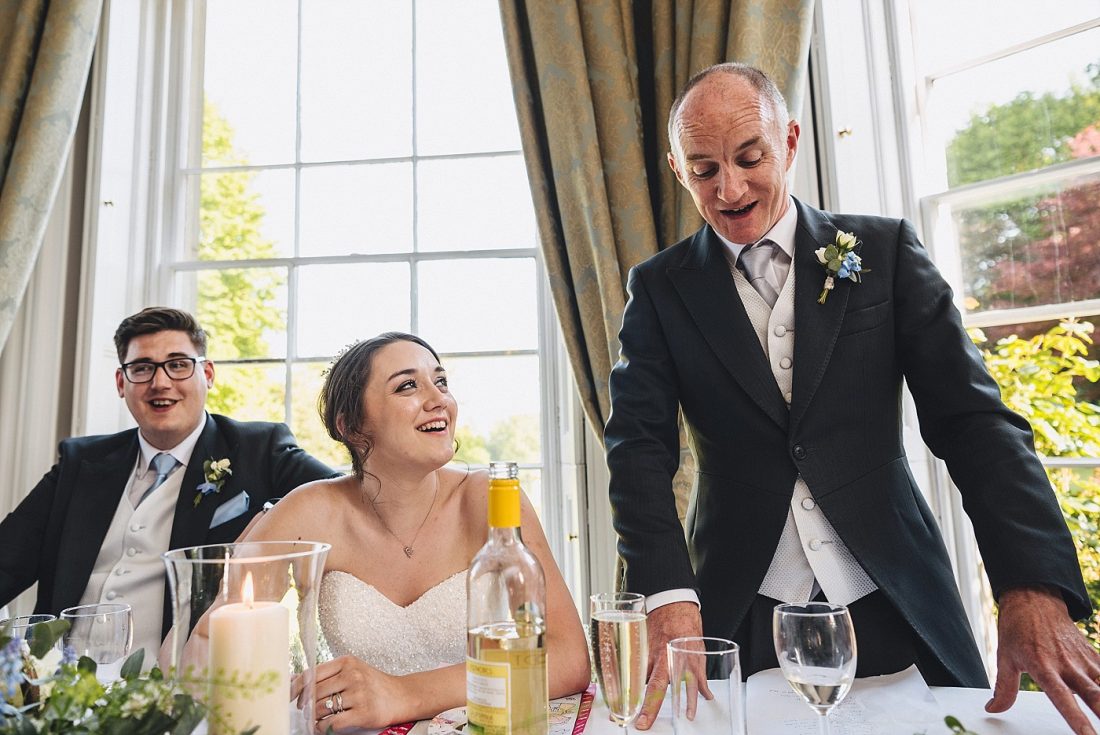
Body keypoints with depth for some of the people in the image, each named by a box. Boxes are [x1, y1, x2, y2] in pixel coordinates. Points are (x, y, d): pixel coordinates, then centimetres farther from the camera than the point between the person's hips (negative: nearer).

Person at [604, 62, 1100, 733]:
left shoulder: (885, 250, -1)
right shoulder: (660, 288, -2)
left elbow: (970, 417, -6)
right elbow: (640, 443, -10)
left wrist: (1033, 588, -19)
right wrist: (668, 596, -25)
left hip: (897, 607, 2)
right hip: (741, 619, 0)